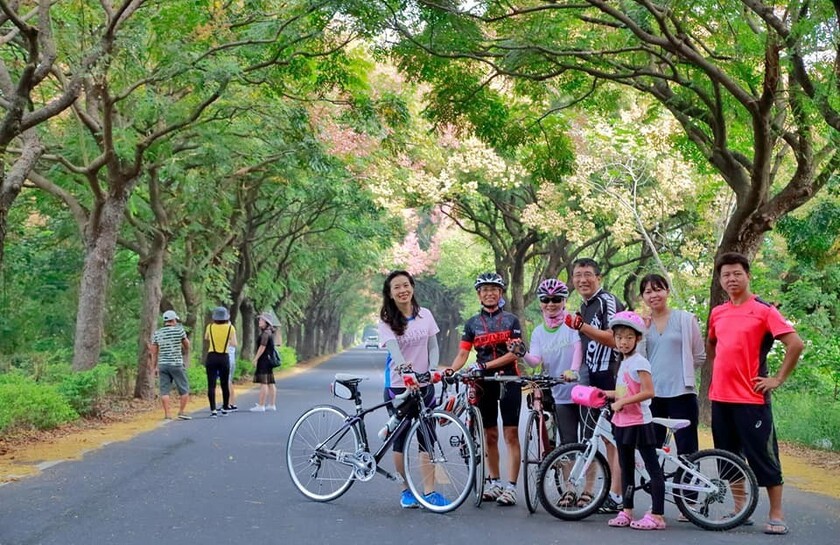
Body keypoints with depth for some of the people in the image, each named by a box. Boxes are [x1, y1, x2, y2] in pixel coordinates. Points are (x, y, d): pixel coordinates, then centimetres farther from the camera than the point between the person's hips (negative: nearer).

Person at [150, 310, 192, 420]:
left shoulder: (157, 333, 7)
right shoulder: (179, 330, -5)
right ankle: (182, 411, 4)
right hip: (177, 364, -4)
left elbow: (154, 352, 7)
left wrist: (155, 367, 13)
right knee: (184, 389, 7)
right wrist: (186, 352, 29)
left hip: (162, 365, 4)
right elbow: (187, 345, 8)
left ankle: (167, 414, -1)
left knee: (165, 390, 3)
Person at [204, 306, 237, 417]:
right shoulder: (230, 328, -3)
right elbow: (234, 344, 1)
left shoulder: (210, 327, 1)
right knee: (225, 384, 13)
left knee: (211, 384, -2)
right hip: (224, 358, 0)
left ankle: (213, 410, -8)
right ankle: (225, 408, 23)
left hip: (212, 357, 0)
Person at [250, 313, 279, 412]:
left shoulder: (266, 333, -15)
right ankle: (272, 405, 14)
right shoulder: (270, 332, 16)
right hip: (269, 359, 10)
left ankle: (261, 406, -11)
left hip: (264, 359, -10)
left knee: (263, 383, -10)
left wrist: (255, 358, -16)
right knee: (270, 383, 11)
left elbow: (262, 347, -19)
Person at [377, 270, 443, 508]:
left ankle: (429, 491, 3)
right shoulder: (387, 321, -6)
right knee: (400, 439, 4)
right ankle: (406, 489, 18)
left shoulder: (425, 315, 4)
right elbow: (393, 348, -22)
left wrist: (432, 370, -11)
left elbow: (433, 347, 7)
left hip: (424, 384, 3)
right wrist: (405, 368, -42)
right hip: (398, 385, -2)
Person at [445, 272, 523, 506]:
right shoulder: (472, 324, 9)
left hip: (508, 380, -3)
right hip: (484, 383, 3)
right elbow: (462, 354, 3)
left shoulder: (511, 320, 2)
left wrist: (486, 365, -18)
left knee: (511, 434, -6)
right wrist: (450, 371, -18)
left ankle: (511, 487, -6)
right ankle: (494, 482, 19)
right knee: (490, 435, 8)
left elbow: (515, 353, -8)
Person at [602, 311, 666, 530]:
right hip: (622, 422, 10)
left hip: (639, 423, -10)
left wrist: (622, 402, -21)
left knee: (652, 467, -5)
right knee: (626, 468, 15)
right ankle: (627, 511, 23)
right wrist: (608, 394, 9)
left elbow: (648, 392, -22)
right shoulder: (624, 362, 14)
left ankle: (657, 516, -5)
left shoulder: (639, 362, -14)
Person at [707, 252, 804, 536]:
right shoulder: (717, 313, 10)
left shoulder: (764, 310, -7)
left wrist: (778, 379, -11)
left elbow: (795, 344, -12)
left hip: (751, 398, -6)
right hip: (720, 397, 6)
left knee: (762, 456, -1)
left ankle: (776, 514, 7)